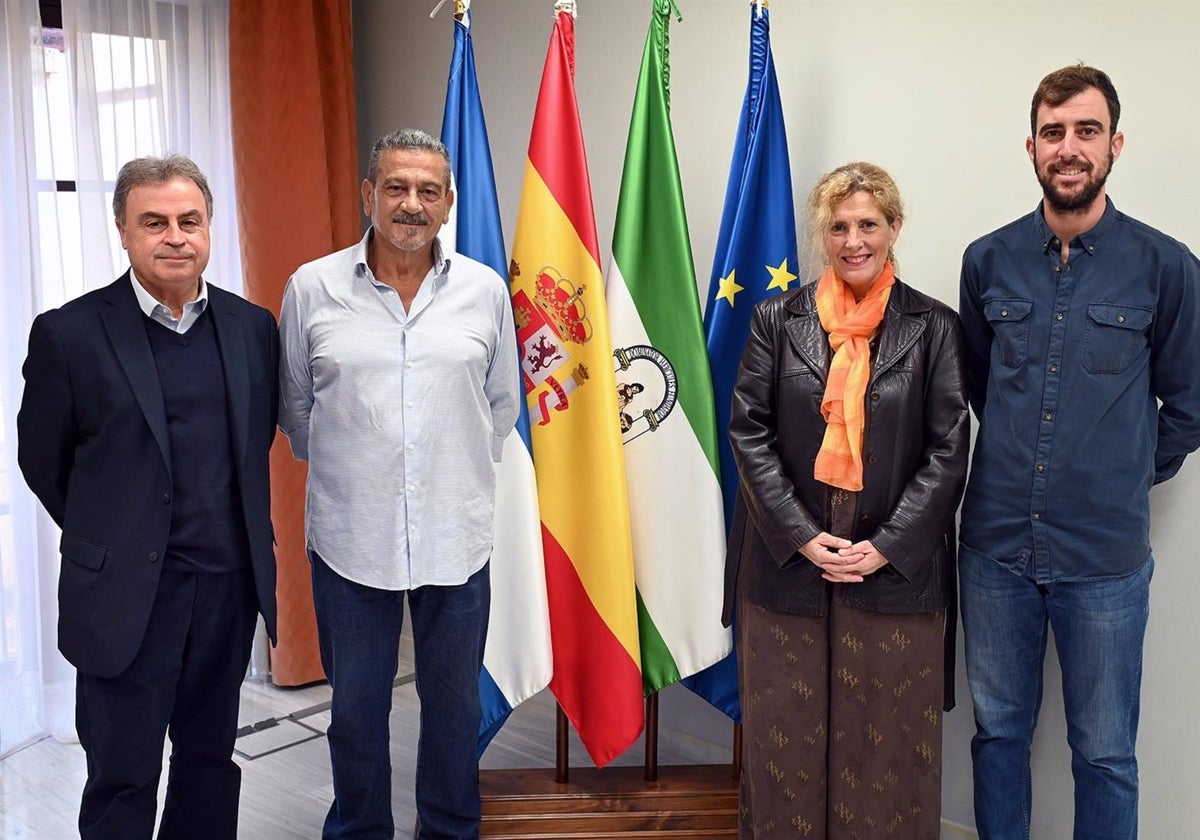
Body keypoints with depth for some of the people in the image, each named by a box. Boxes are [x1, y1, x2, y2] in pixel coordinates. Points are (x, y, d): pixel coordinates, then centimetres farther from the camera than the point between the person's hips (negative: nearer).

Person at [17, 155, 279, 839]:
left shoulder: (253, 326, 3)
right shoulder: (70, 333, -9)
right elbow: (42, 458, 1)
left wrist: (234, 535, 12)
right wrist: (109, 538, 9)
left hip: (229, 584, 4)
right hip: (126, 594, -3)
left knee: (211, 759, 18)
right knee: (122, 780, 7)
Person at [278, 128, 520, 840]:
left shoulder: (486, 290, 1)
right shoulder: (313, 288, -3)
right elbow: (295, 408, 8)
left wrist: (461, 476, 10)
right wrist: (344, 475, 10)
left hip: (456, 536, 1)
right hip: (349, 539, -1)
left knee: (454, 702, 15)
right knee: (357, 707, 13)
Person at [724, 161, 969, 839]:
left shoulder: (934, 327, 2)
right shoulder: (779, 319, 4)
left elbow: (949, 451, -1)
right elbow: (749, 432, 0)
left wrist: (886, 546, -9)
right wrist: (801, 535, -9)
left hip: (895, 567, 0)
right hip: (788, 559, 1)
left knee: (888, 739, 7)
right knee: (786, 733, 9)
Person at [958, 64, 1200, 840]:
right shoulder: (988, 261, 1)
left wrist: (1127, 479, 8)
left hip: (1106, 555, -2)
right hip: (996, 545, 2)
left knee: (1105, 751, 11)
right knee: (998, 729, 16)